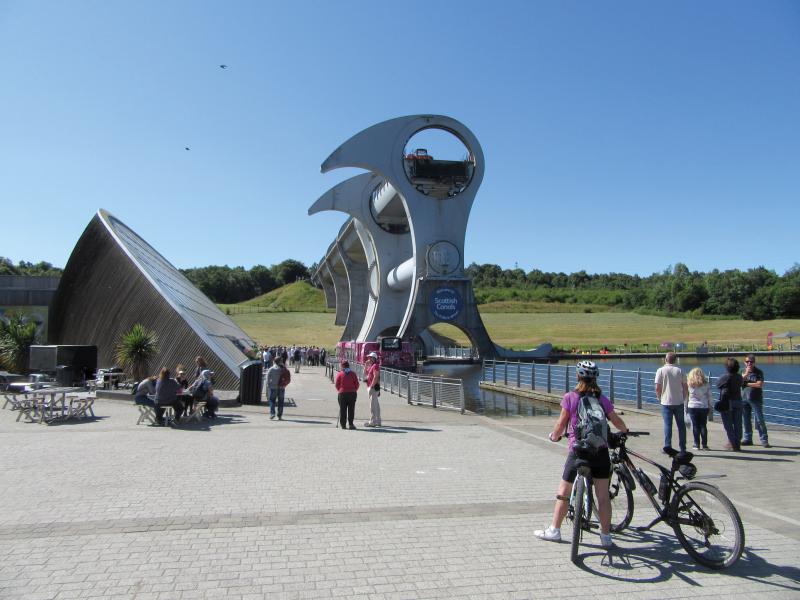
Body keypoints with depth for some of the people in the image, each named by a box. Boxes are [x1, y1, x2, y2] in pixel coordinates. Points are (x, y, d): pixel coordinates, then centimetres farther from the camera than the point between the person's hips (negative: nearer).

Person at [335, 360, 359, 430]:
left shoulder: (339, 374, -2)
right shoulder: (353, 374, 3)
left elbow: (337, 384, -2)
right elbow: (357, 384, 4)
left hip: (342, 393, -1)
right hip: (352, 393, 1)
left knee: (342, 409, 6)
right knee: (351, 409, 4)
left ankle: (343, 424, 7)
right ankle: (350, 424, 1)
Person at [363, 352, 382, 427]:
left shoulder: (375, 366, -14)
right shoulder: (371, 366, 18)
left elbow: (375, 377, -22)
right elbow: (366, 374, 23)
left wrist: (371, 387, -23)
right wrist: (366, 365, 13)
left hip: (374, 387, -10)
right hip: (372, 387, 10)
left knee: (372, 404, -9)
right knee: (376, 404, 14)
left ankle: (372, 422, -8)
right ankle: (378, 421, 20)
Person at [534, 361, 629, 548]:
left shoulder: (570, 397, -5)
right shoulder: (602, 398, 5)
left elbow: (561, 424, -4)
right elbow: (617, 421, 11)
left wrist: (554, 436, 15)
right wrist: (625, 430, 33)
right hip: (600, 450, 3)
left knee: (563, 492, 10)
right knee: (603, 495, 7)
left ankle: (554, 530, 19)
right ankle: (606, 536, 12)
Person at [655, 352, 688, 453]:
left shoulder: (661, 371, -5)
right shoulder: (679, 370, 1)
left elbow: (657, 388, -9)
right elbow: (685, 387, 1)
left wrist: (660, 397, 7)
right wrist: (683, 398, 15)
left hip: (666, 402, -2)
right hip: (679, 402, 2)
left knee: (667, 424, 2)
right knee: (681, 425, 10)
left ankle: (667, 446, -4)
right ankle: (683, 448, 15)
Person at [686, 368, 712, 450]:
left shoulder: (689, 384, -3)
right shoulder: (706, 384, 1)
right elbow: (709, 396, 4)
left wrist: (686, 406, 8)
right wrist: (710, 406, 13)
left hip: (692, 407, -1)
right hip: (704, 407, 1)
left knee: (695, 426, 3)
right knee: (703, 426, 7)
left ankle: (696, 445, 4)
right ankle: (704, 445, 7)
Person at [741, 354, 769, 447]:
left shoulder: (759, 372, -3)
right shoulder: (743, 371, 9)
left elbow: (759, 385, -14)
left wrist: (746, 384, -7)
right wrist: (746, 374, -14)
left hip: (756, 399, -4)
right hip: (744, 399, 4)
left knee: (759, 420, -7)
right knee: (746, 420, 9)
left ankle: (764, 440, -1)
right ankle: (747, 439, 18)